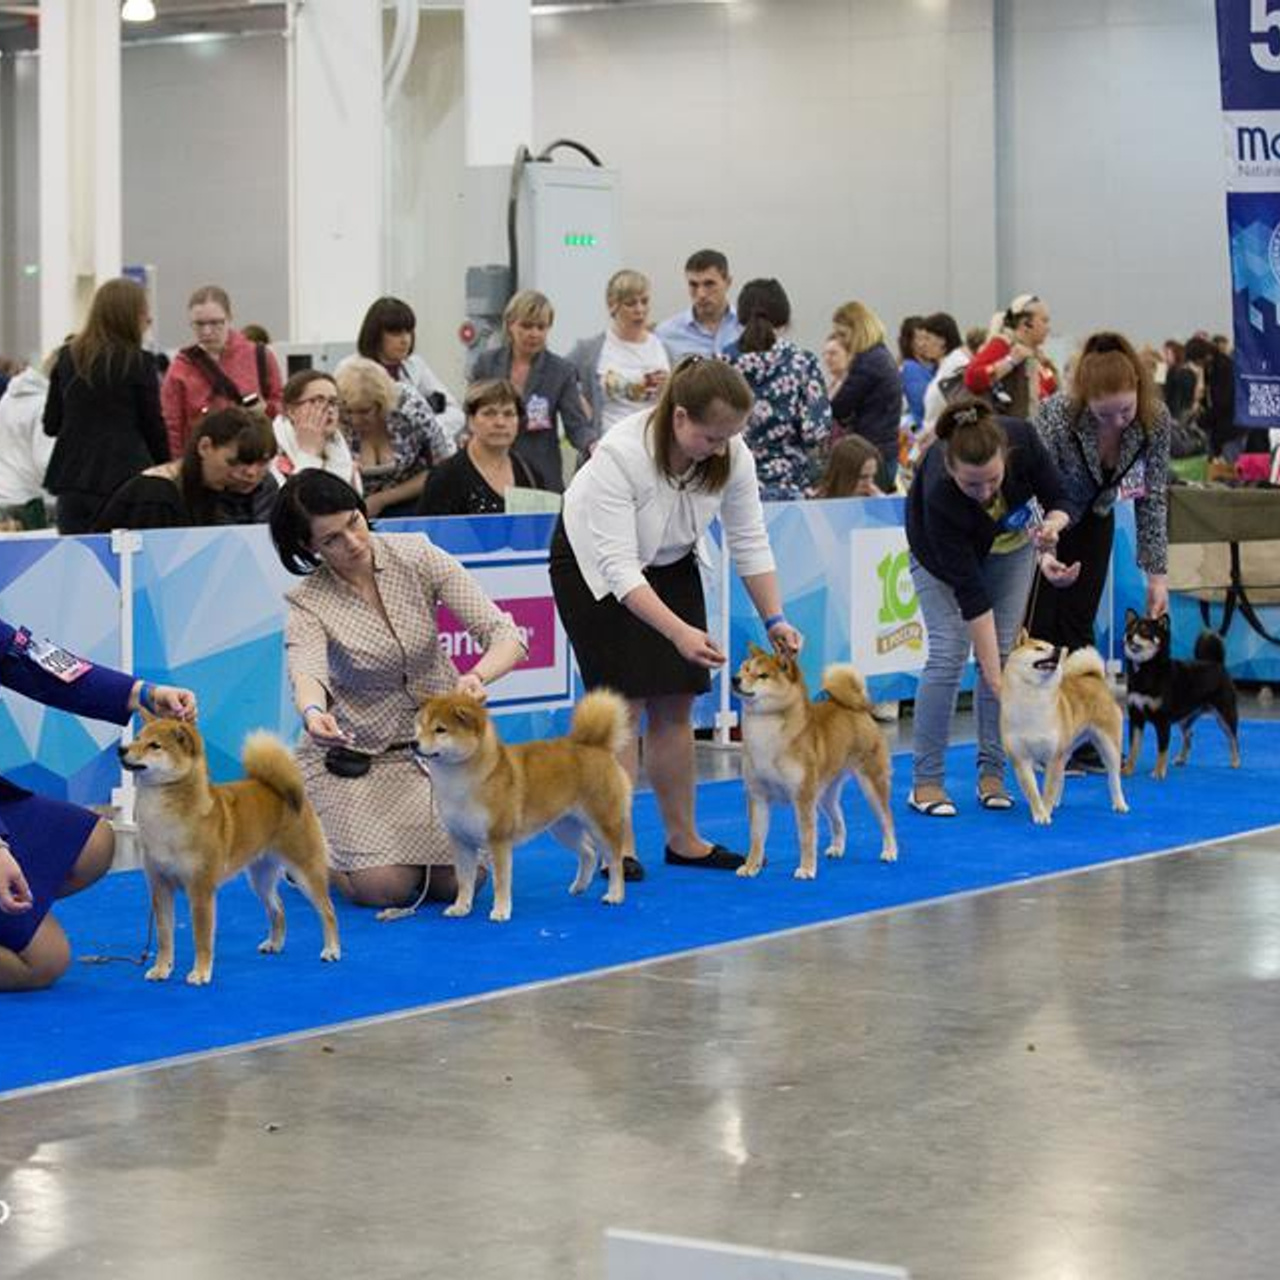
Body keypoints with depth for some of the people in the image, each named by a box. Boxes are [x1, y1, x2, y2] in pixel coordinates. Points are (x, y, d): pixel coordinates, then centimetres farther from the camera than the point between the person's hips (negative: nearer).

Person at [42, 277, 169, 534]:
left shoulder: (66, 357, 6)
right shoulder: (138, 363, -7)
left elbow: (50, 425, 10)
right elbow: (154, 427, -2)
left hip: (71, 477, 4)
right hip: (123, 475, -4)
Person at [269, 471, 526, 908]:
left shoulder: (418, 557, -13)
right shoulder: (307, 603, -17)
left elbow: (506, 636, -17)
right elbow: (306, 671, -37)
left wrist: (477, 677, -40)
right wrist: (313, 713, -62)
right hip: (356, 754, -2)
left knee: (457, 881, -12)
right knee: (386, 887, -18)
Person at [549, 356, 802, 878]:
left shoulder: (732, 455, -21)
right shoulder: (621, 454, -37)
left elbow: (750, 542, -10)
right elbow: (619, 567, -39)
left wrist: (774, 619, -20)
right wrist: (681, 633, -47)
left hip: (670, 563, 5)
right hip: (595, 564, -5)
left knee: (674, 703, 3)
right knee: (625, 700, -11)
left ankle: (683, 839, 9)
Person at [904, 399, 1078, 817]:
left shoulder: (1021, 438, -36)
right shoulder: (939, 495, -42)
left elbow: (1059, 500, -17)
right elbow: (971, 593, -37)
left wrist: (1048, 530, -40)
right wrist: (997, 680, -37)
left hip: (1009, 542, 3)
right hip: (942, 552, -3)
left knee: (1004, 650, -3)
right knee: (948, 653, -14)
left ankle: (992, 772, 4)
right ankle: (926, 781, -7)